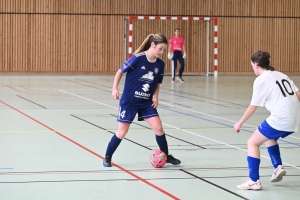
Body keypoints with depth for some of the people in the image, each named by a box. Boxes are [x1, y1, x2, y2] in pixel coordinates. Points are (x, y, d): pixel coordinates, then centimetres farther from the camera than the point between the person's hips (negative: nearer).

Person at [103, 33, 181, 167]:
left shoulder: (160, 64, -3)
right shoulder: (138, 58, -19)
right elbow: (120, 71, -9)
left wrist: (155, 96, -4)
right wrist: (115, 89, -16)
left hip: (147, 102, 4)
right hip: (129, 101, -4)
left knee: (158, 128, -5)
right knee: (122, 132, -2)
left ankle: (166, 156, 14)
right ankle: (107, 157, 16)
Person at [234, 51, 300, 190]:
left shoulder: (261, 80, -6)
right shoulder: (281, 75, 15)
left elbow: (253, 107, -6)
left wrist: (239, 123, 5)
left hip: (280, 119, -8)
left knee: (252, 142, 4)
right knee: (269, 136, 33)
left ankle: (254, 181, -3)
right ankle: (278, 167, 24)